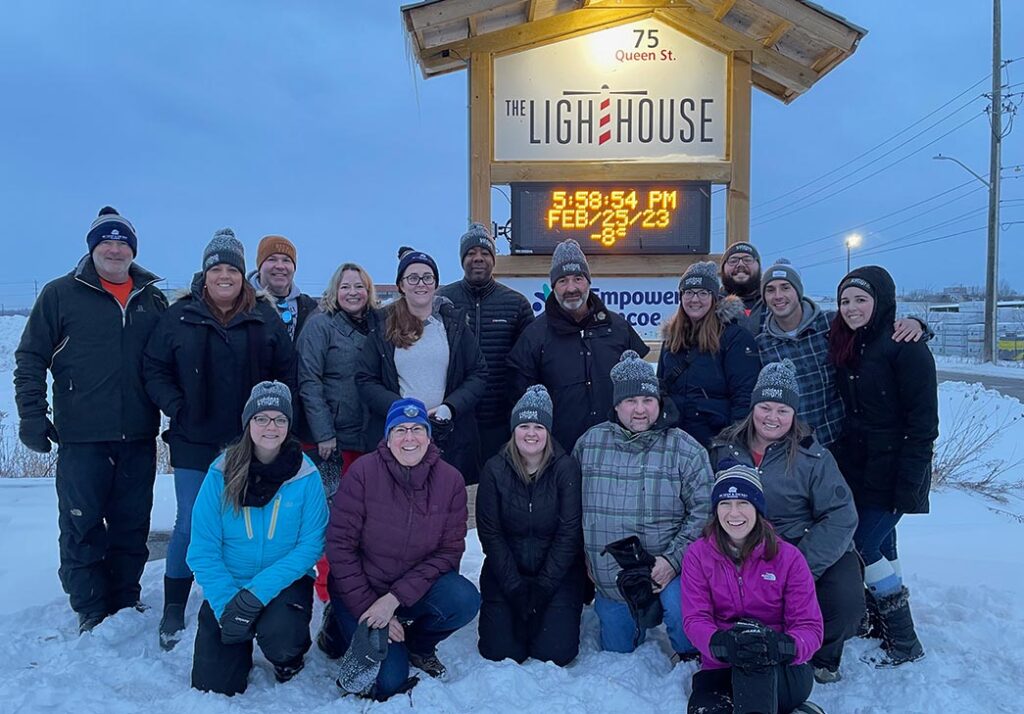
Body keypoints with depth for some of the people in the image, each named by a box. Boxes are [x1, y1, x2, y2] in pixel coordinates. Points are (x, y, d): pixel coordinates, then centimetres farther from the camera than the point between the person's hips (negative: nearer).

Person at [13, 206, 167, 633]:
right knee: (82, 526, 3)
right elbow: (30, 358, 1)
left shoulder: (152, 299, 10)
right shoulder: (61, 294, 1)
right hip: (81, 438, -2)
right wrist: (32, 416, -5)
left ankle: (126, 602, 24)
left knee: (132, 525, 10)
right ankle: (91, 613, 15)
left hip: (138, 437, 3)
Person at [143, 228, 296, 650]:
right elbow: (154, 371, 4)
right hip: (194, 444, -1)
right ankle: (173, 611, 20)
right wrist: (177, 408, -6)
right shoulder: (179, 318, 2)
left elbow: (286, 372, 7)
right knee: (190, 524, 2)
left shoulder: (265, 319, 3)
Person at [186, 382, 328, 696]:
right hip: (227, 585, 2)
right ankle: (240, 645, 32)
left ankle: (289, 658, 8)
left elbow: (311, 545, -13)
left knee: (280, 636, -31)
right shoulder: (221, 473, -10)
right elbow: (203, 549, -10)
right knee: (214, 686, -3)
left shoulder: (306, 475, -12)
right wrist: (226, 604, -21)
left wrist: (257, 593, -23)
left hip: (285, 583, -1)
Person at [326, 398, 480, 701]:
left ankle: (418, 645, 6)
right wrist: (369, 609, -16)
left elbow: (449, 551, -10)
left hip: (417, 588, 2)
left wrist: (396, 597, -21)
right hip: (362, 590, -2)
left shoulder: (450, 480, -10)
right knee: (389, 681, -15)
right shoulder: (363, 472, -16)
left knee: (465, 600, -27)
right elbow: (340, 545, -14)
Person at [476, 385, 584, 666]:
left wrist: (544, 586, -13)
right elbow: (489, 532, -6)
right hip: (506, 568, 1)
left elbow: (569, 532, -10)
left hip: (558, 571, -1)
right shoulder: (495, 469, -7)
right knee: (501, 651, -8)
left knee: (556, 652, -10)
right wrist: (515, 587, -12)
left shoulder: (566, 468, -10)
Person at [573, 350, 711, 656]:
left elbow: (703, 510, -12)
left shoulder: (685, 449, -10)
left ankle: (692, 660, 4)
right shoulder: (589, 443, -1)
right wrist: (587, 556, 7)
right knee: (617, 651, 12)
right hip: (609, 576, 3)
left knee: (679, 611, -30)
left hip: (665, 566, -3)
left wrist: (673, 559, -19)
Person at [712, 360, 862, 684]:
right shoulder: (724, 449, 3)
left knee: (845, 600, -26)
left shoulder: (812, 457, -7)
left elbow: (840, 517, -12)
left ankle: (822, 658, 10)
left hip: (805, 550, -2)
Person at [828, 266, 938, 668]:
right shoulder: (846, 346, 9)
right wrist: (838, 464, 9)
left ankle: (903, 642, 8)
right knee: (880, 547, 14)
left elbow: (923, 422, -17)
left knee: (862, 545, -8)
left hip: (891, 472, -7)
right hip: (856, 467, 7)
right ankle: (889, 632, 27)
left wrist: (908, 484, -20)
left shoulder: (906, 348, -14)